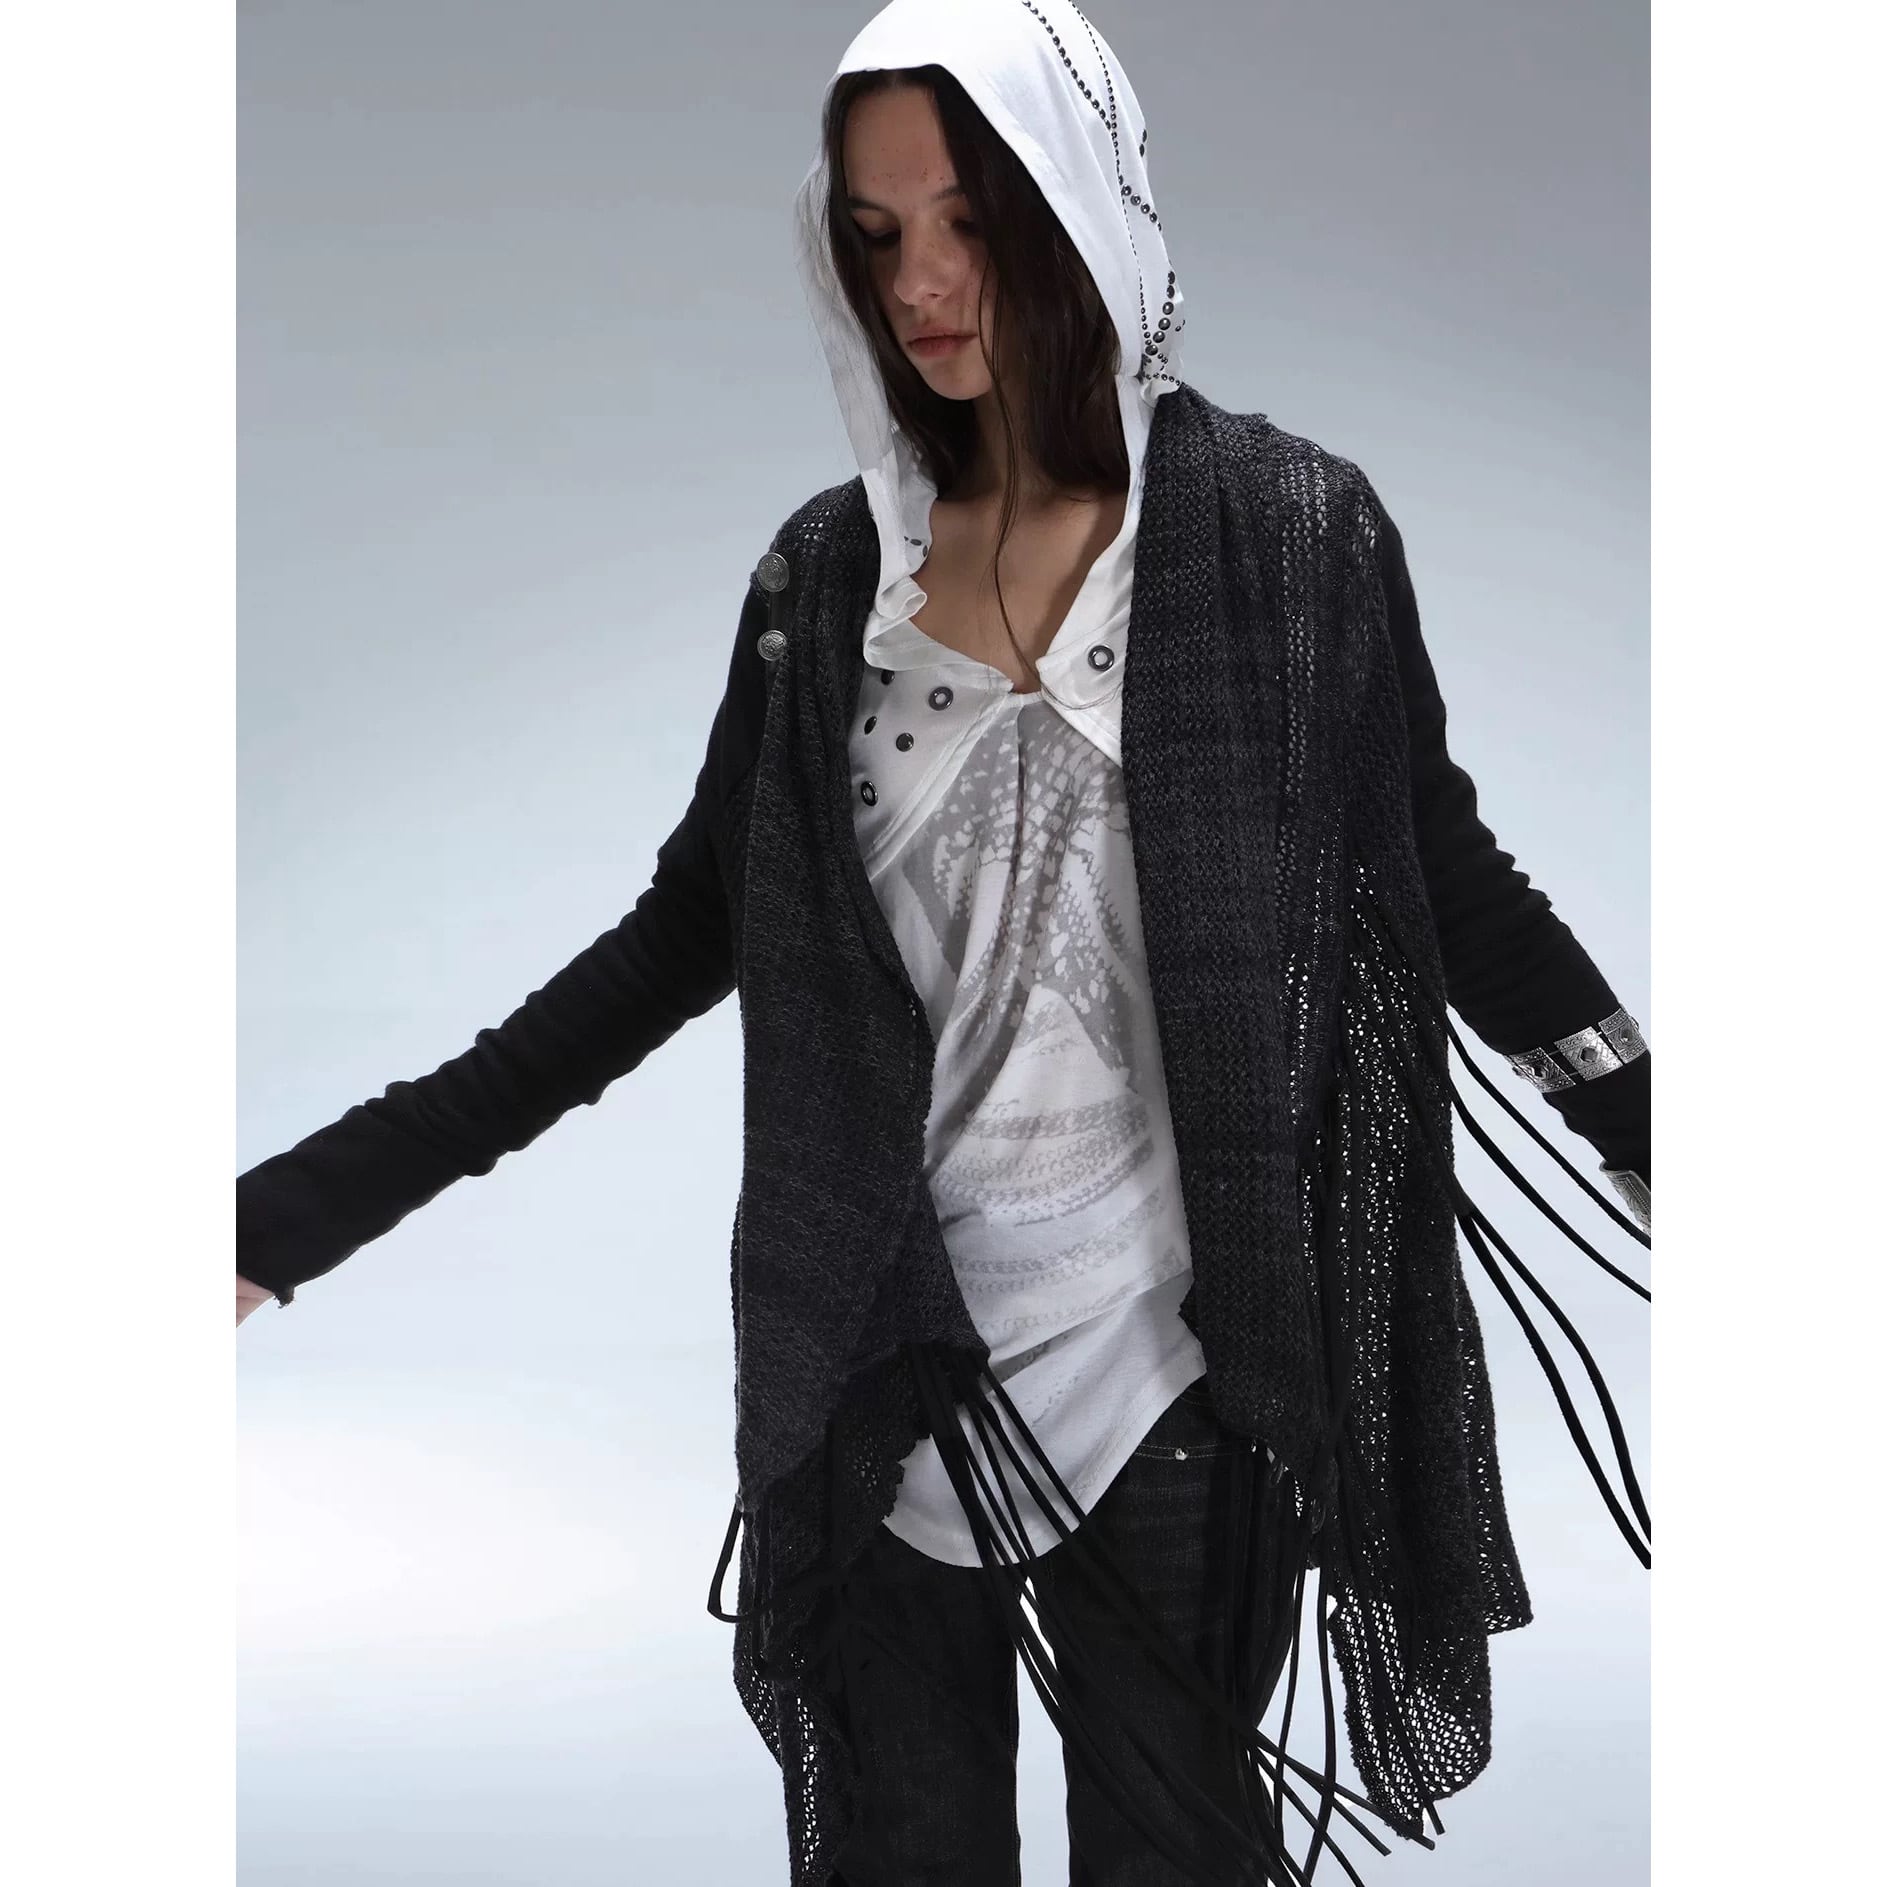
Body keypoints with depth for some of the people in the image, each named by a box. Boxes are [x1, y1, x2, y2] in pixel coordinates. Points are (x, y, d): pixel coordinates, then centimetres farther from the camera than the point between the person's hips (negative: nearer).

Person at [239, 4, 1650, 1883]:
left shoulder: (1288, 531, -4)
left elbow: (1445, 879, 5)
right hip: (883, 1375, 2)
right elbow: (686, 938, 6)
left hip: (1168, 1370, -2)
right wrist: (299, 1209, 3)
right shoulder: (827, 572, 3)